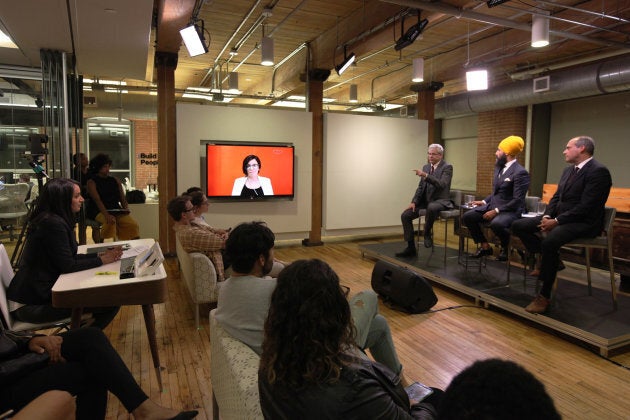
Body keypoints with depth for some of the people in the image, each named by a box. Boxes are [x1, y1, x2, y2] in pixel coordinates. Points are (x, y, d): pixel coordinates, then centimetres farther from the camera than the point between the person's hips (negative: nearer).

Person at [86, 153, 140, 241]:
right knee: (110, 222, -37)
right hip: (99, 211, -4)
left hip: (116, 210, 4)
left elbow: (122, 199, 15)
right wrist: (106, 215, -28)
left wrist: (126, 209, -7)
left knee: (134, 225, -22)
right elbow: (97, 200, -12)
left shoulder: (116, 181, 18)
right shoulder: (92, 182, 3)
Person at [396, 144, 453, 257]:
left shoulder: (447, 167, -7)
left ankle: (427, 233, -15)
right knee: (405, 215, -9)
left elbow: (442, 184, -24)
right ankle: (411, 248, -1)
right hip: (425, 201, 7)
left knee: (431, 208, -41)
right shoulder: (426, 167, 13)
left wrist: (425, 175, -33)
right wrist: (414, 202, 0)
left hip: (440, 201, -7)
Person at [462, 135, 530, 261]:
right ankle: (485, 246, 8)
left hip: (510, 210, -8)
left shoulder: (520, 172, -16)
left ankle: (506, 247, -4)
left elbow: (517, 200, -20)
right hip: (492, 205, 8)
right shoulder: (499, 167, 11)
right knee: (467, 216, -6)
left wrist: (496, 211, -22)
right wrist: (484, 201, 8)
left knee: (496, 223, -37)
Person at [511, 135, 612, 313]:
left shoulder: (598, 171, -12)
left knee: (549, 240, -36)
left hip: (583, 223, -9)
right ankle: (547, 260, 2)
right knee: (518, 226, -6)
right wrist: (547, 216, -4)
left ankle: (544, 295, -23)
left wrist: (556, 221, -22)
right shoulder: (568, 170, 15)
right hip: (559, 217, 9)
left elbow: (586, 207, -20)